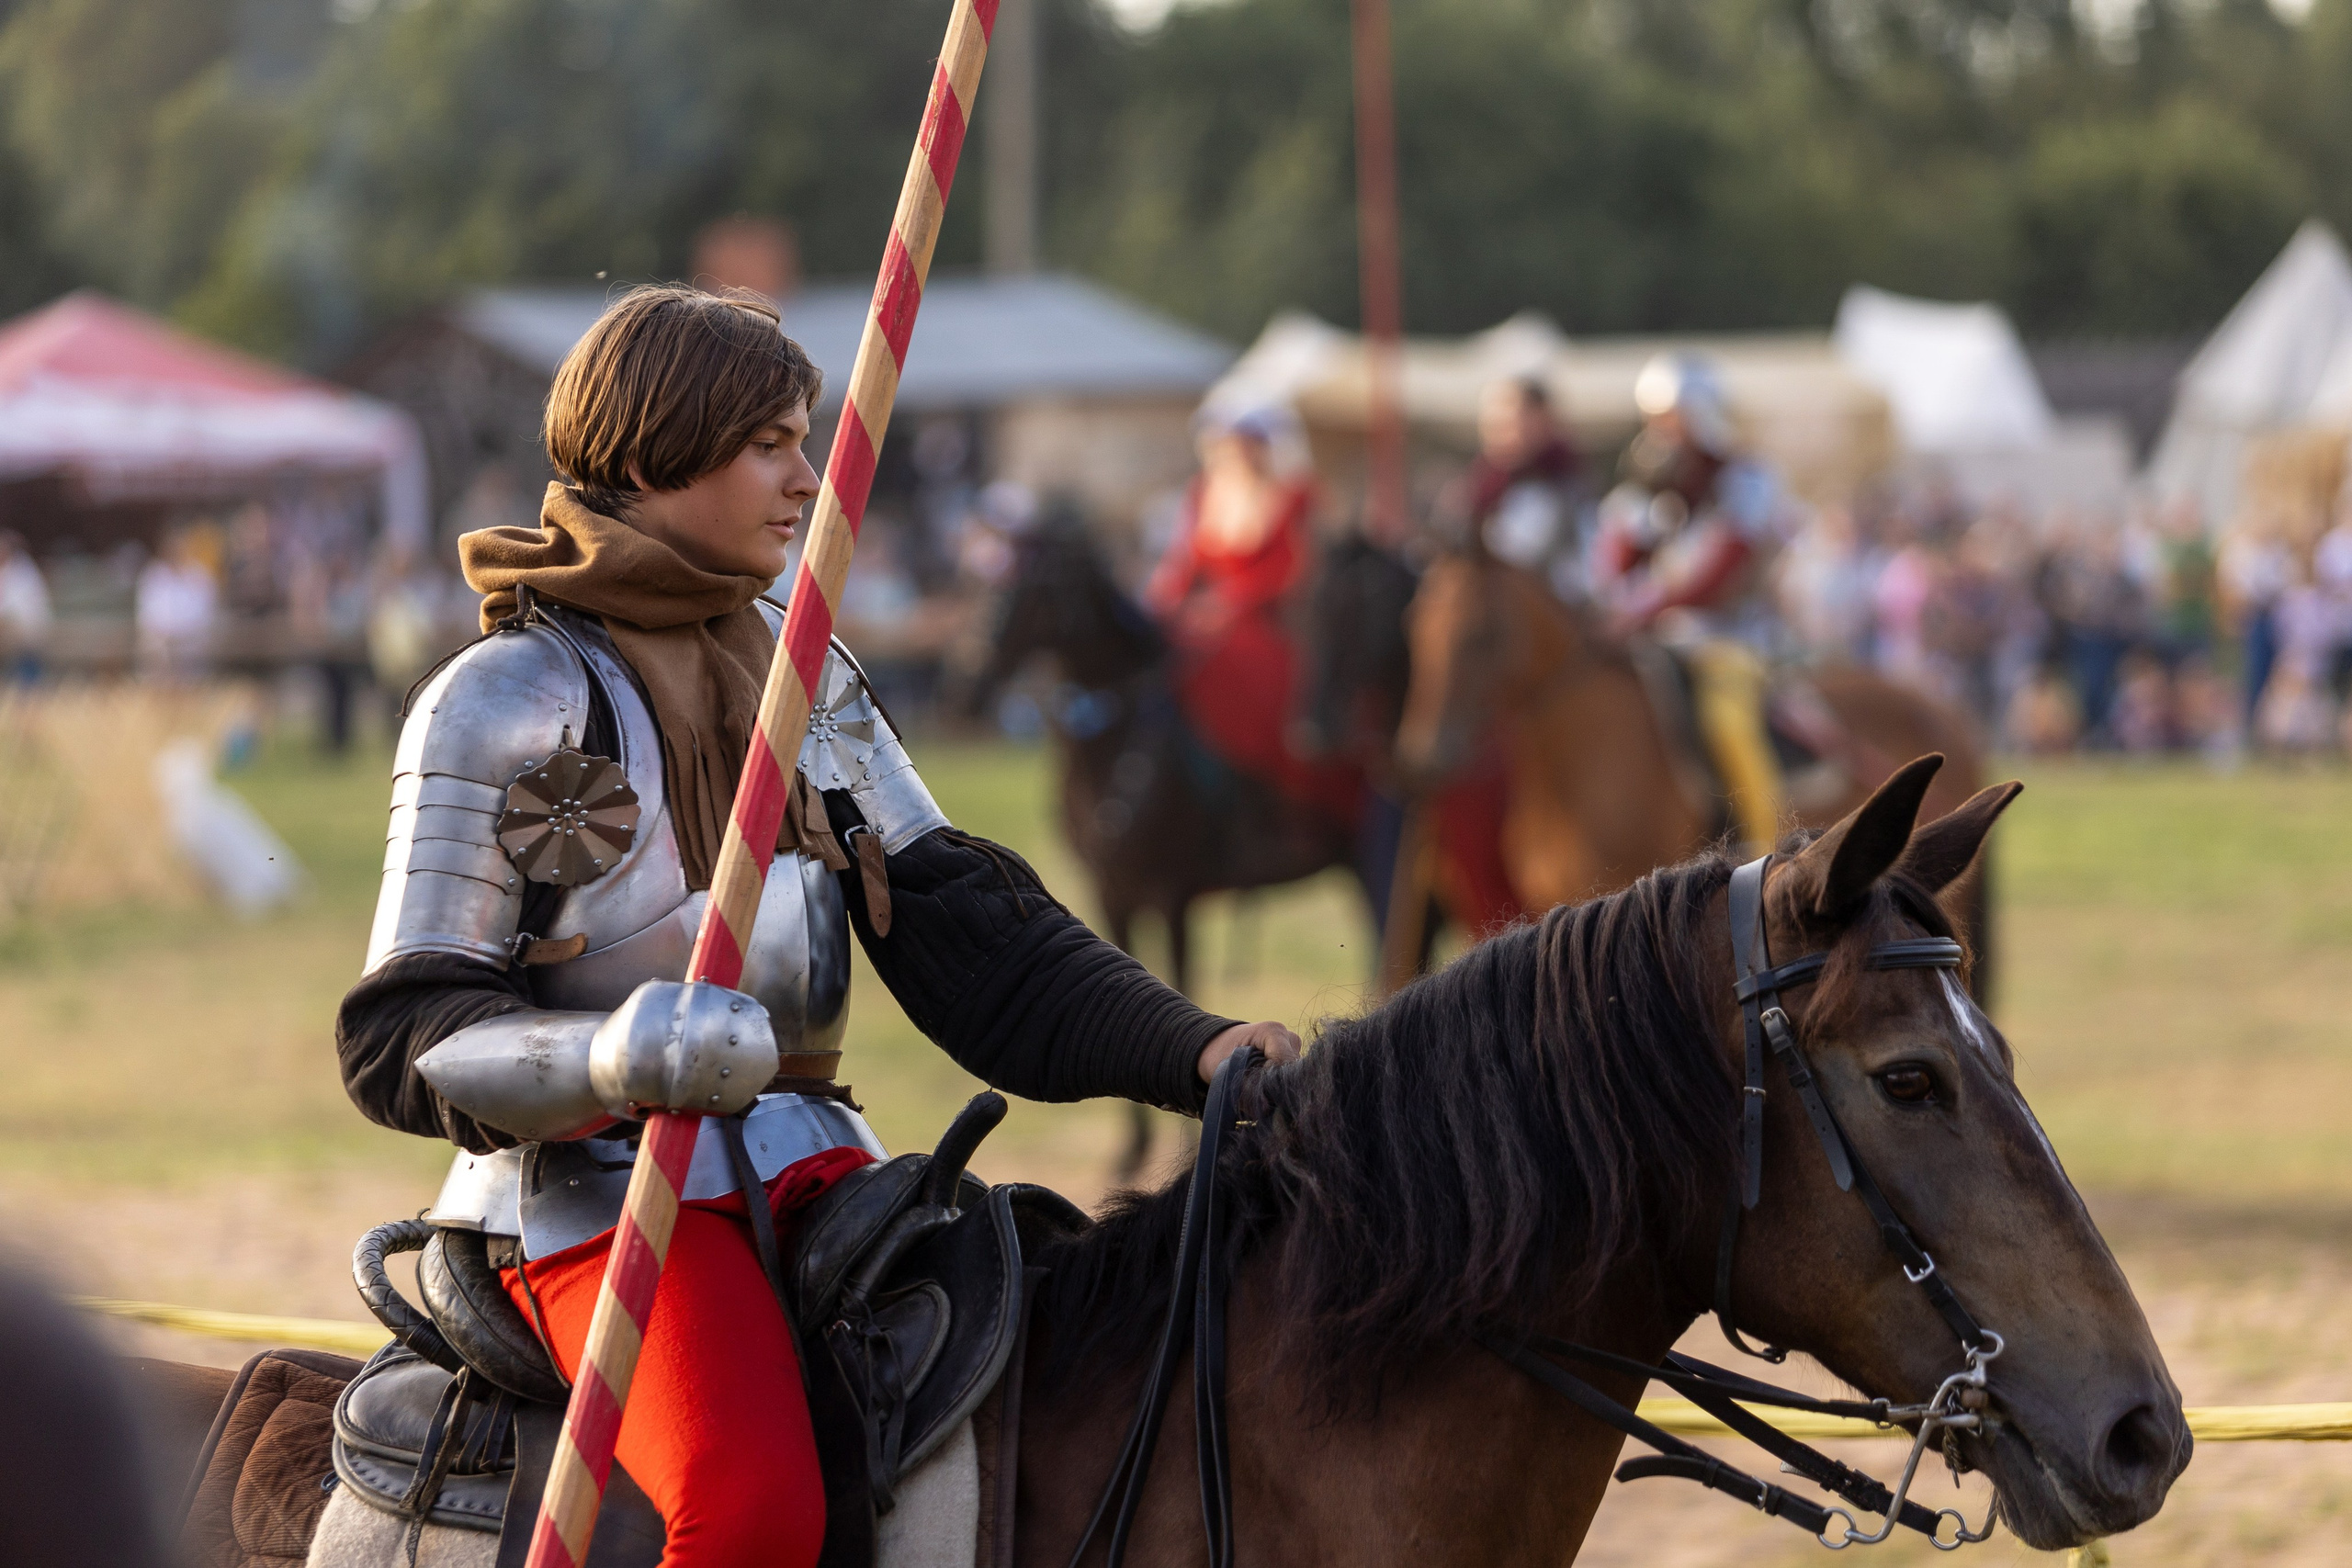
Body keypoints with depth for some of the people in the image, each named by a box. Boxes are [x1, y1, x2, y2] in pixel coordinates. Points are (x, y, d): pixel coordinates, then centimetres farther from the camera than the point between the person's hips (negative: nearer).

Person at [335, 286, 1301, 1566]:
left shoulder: (809, 676, 15)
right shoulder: (503, 707, -4)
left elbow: (960, 934, 11)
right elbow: (398, 1035, -8)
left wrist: (1189, 1048, -4)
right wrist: (609, 1061, -28)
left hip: (810, 1168, 7)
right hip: (601, 1194, -6)